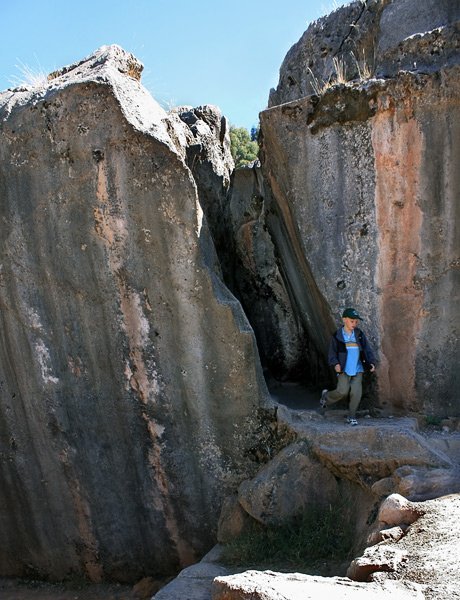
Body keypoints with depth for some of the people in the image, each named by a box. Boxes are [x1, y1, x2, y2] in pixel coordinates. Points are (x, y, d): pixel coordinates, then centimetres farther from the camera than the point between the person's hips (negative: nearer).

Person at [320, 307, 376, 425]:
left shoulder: (360, 335, 6)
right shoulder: (337, 336, -2)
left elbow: (367, 349, 8)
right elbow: (332, 352, -2)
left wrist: (371, 362, -4)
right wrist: (335, 364, -18)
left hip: (357, 369, 3)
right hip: (344, 369, -3)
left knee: (356, 392, -4)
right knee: (342, 391, -11)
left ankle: (351, 416, 13)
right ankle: (326, 396, 21)